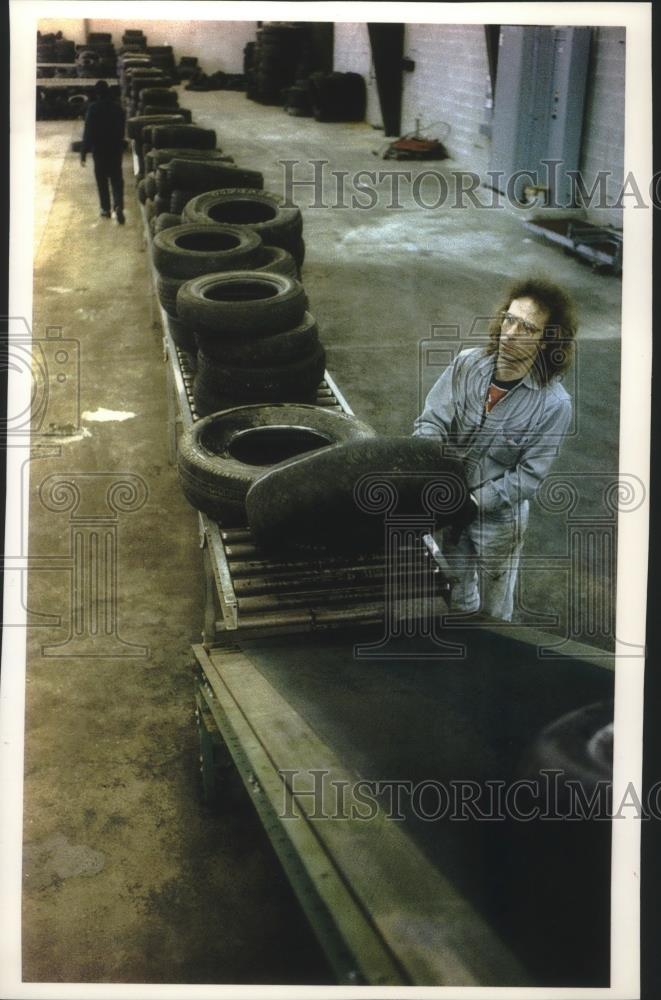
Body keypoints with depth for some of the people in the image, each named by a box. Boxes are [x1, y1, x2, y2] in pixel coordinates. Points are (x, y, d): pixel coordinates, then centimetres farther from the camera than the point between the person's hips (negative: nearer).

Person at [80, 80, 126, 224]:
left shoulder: (93, 108, -11)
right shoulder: (118, 108, 0)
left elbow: (88, 131, -11)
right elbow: (122, 130, 10)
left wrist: (83, 152, -6)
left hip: (99, 150, -2)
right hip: (116, 149, 2)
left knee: (102, 180, 10)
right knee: (116, 179, 4)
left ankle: (106, 209, 16)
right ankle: (118, 205, -18)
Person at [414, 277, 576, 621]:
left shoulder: (554, 405, -23)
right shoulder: (467, 364, -14)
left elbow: (528, 477, -19)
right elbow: (430, 421, -11)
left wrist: (472, 501, -24)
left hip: (498, 518, -3)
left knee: (493, 611, 18)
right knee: (459, 599, 26)